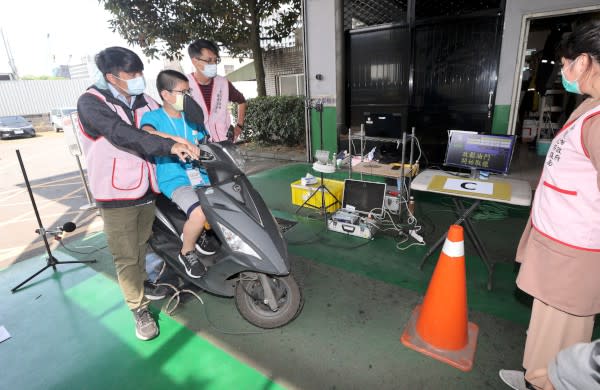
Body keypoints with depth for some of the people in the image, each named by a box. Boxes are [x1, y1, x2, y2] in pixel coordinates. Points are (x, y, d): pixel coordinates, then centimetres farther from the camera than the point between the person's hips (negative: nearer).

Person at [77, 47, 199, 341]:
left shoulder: (144, 102, 6)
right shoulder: (91, 103, -13)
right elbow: (122, 135, -29)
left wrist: (190, 144, -6)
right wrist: (170, 147, -39)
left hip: (146, 189, 6)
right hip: (117, 196, -5)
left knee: (141, 244, 22)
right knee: (126, 255, 3)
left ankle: (139, 284, 44)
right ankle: (139, 308, 19)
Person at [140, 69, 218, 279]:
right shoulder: (153, 116, -4)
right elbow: (146, 133, -29)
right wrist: (179, 141, -42)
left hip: (199, 176, 7)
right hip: (174, 179, -6)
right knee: (199, 213, -31)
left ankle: (201, 232, 20)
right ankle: (186, 253, 1)